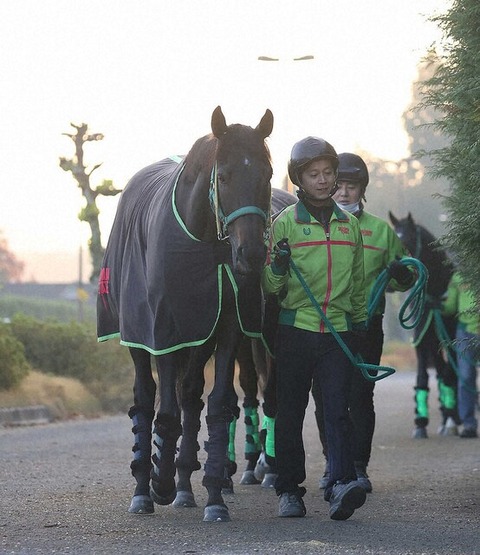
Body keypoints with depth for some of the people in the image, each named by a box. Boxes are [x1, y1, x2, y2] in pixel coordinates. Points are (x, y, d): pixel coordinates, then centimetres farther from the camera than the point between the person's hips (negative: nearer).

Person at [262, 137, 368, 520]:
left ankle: (342, 483, -21)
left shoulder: (349, 224, 11)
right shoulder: (285, 223, 0)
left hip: (339, 331, 2)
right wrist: (278, 267, -22)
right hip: (296, 328, -1)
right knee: (290, 413, 5)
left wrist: (360, 322, 19)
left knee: (337, 408, -11)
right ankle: (290, 489, 14)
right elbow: (271, 287, -2)